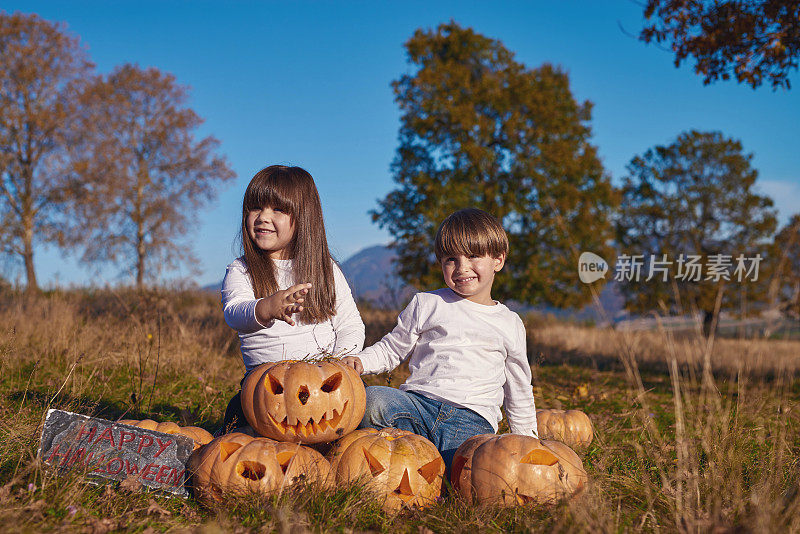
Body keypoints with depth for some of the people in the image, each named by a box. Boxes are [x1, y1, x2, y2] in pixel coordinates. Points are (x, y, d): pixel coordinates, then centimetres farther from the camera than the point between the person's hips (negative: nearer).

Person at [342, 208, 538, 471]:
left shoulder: (510, 324, 16)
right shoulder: (426, 305, 12)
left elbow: (519, 390, 25)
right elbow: (392, 349, 18)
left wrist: (527, 440, 22)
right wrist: (360, 360, -2)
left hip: (473, 418, 0)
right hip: (419, 402, 0)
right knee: (372, 400, -31)